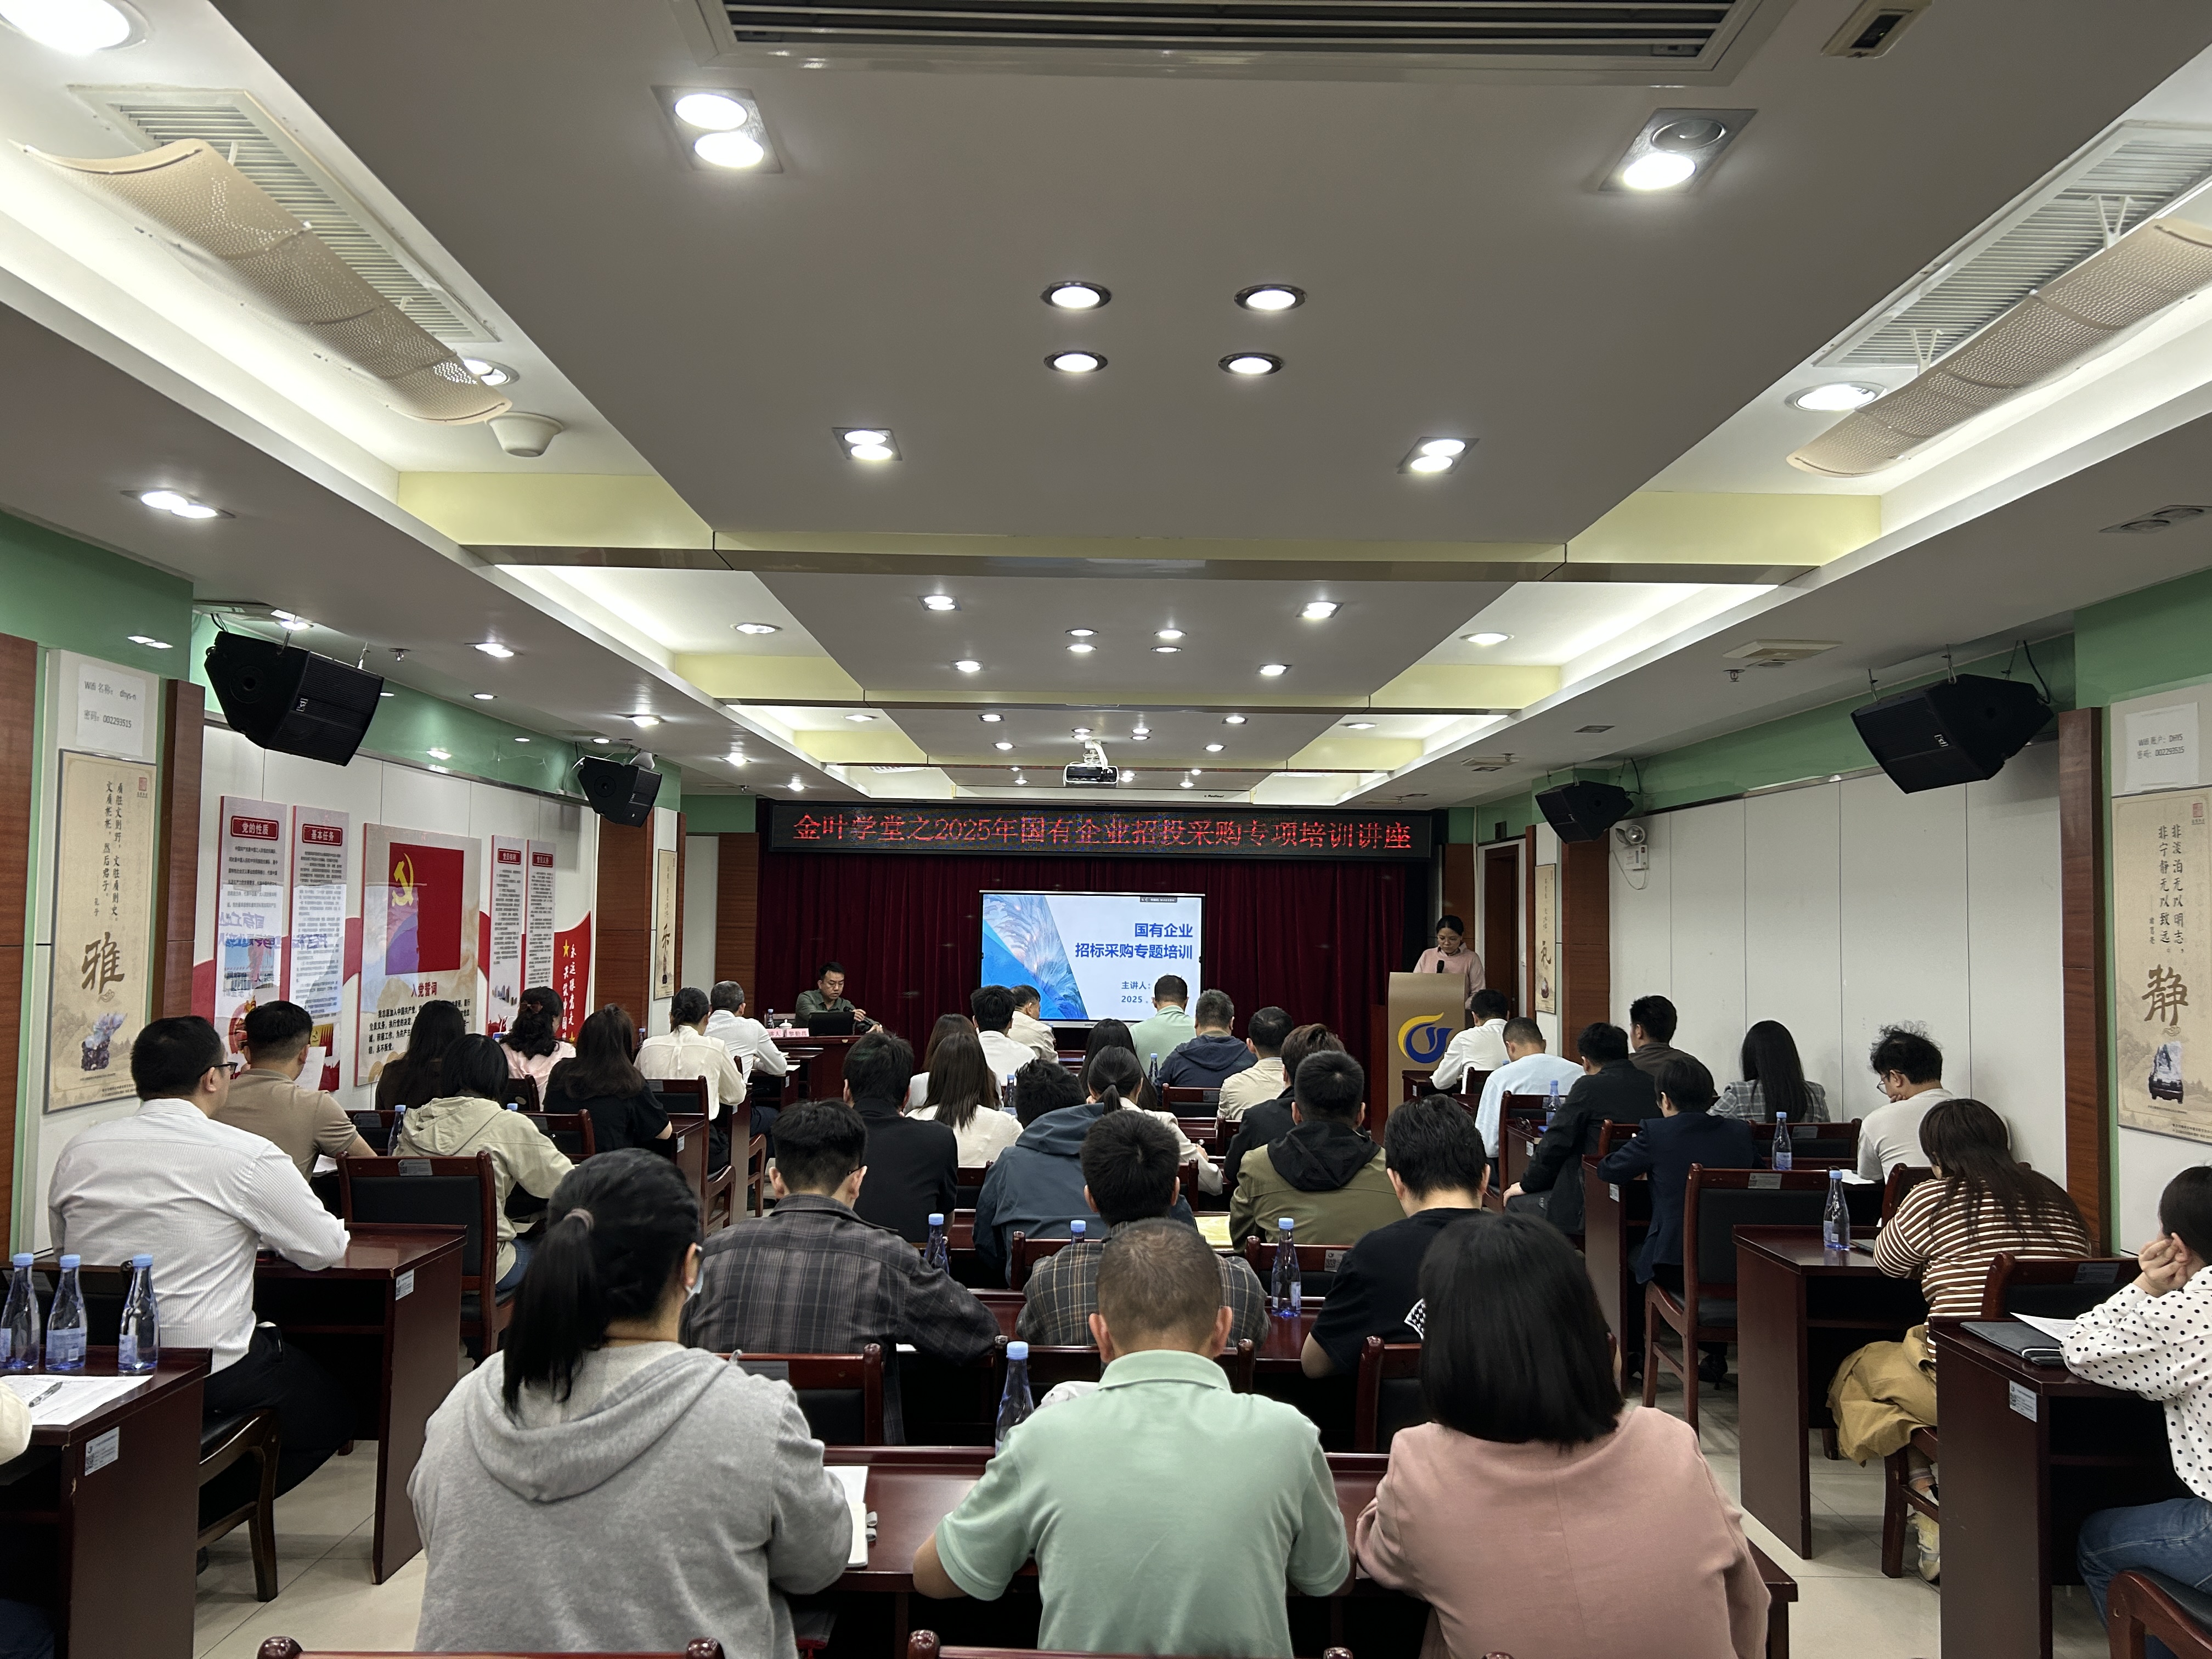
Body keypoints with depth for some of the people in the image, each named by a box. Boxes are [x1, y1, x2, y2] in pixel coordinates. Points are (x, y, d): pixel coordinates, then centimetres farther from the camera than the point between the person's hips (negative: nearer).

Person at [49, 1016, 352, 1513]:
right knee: (332, 1412, 16)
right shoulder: (248, 1156, -12)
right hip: (207, 1375, -6)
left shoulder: (79, 1150, 3)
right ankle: (195, 1513, 5)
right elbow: (328, 1250, -3)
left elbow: (65, 1247, 19)